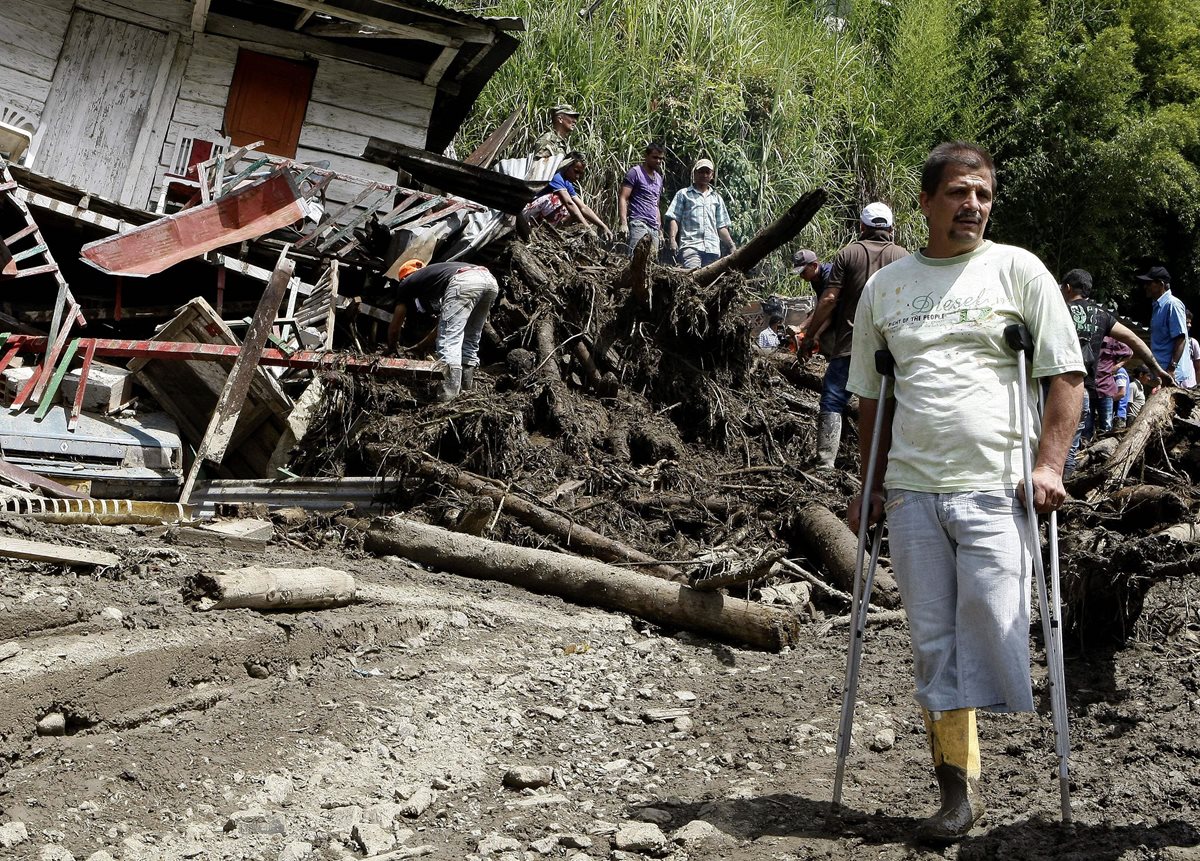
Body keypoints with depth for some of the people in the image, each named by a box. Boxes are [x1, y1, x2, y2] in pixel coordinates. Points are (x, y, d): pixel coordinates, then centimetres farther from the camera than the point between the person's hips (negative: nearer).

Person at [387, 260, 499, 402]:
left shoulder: (408, 283, 28)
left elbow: (394, 328, 34)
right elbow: (444, 325, 51)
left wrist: (392, 350, 53)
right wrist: (418, 347, 60)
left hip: (464, 283, -7)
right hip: (490, 280, 7)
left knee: (449, 342, -6)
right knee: (470, 340, 20)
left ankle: (449, 394, -18)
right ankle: (467, 389, 18)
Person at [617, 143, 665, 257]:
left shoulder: (659, 178, 25)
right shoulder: (635, 172, 0)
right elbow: (622, 198, -7)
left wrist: (660, 230, 23)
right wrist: (623, 223, -20)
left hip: (654, 228, 8)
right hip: (638, 223, -7)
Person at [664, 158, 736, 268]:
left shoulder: (717, 198, 27)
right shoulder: (683, 194, 15)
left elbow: (721, 226, 25)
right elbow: (673, 219, 6)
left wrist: (731, 245, 14)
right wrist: (672, 239, -9)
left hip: (712, 248, 4)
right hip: (690, 245, -4)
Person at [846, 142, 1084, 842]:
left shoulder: (1018, 270, 4)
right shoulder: (884, 287, 12)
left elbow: (1067, 374, 1)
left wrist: (1049, 465, -9)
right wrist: (870, 485, 16)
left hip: (995, 489, -3)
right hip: (912, 492, 3)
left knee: (990, 627, -6)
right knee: (934, 644, 5)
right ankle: (959, 788, 14)